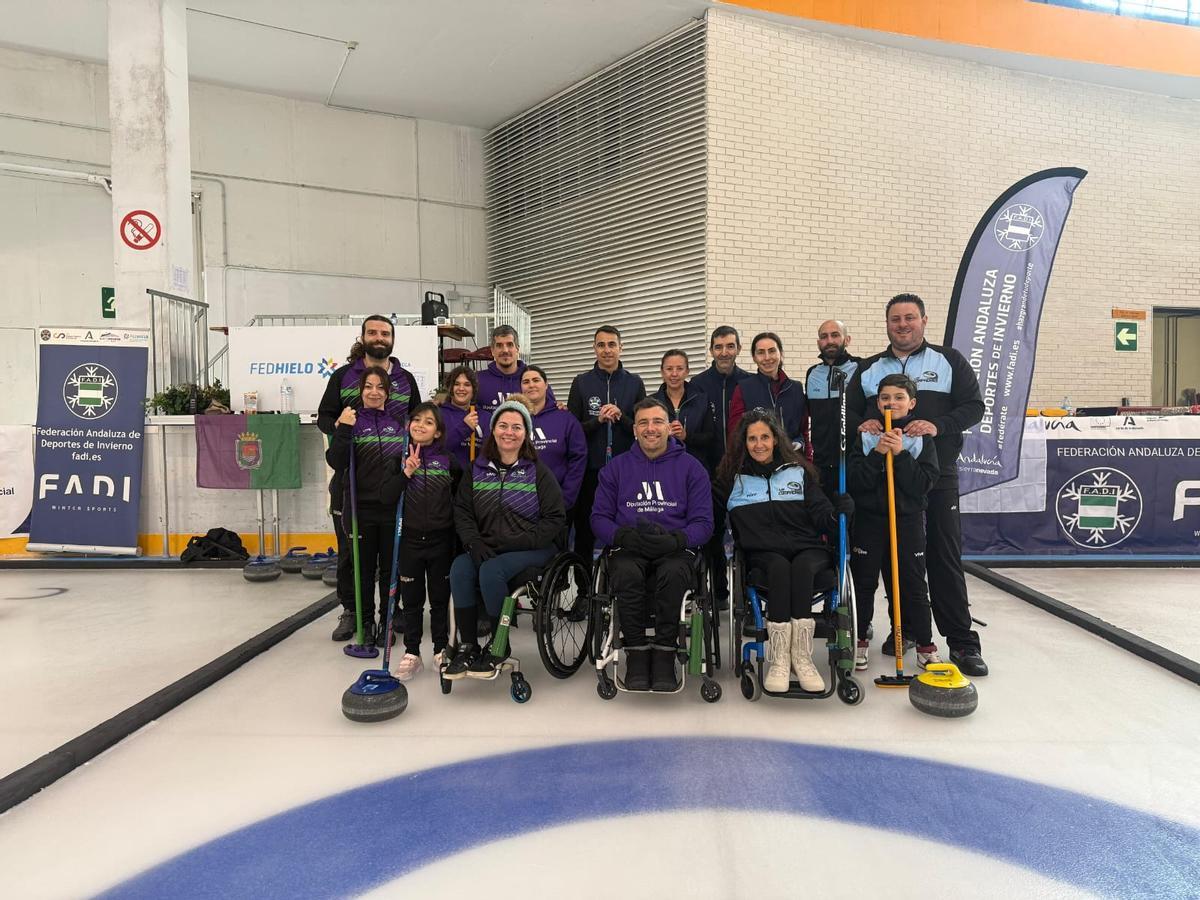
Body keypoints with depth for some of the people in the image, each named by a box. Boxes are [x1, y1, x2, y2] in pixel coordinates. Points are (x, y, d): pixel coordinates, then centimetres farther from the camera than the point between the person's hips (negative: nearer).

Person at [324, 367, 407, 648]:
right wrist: (343, 430, -19)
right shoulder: (351, 421, 0)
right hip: (361, 506, -1)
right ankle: (366, 622, 23)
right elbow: (336, 463, -10)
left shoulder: (399, 422, 6)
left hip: (393, 506, 2)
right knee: (363, 567, 9)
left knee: (391, 567, 9)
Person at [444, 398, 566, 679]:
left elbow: (555, 519, -5)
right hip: (487, 548, 4)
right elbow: (462, 511, 9)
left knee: (491, 571, -31)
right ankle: (467, 647, -15)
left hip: (533, 549, -4)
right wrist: (474, 542, -11)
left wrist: (515, 542, -15)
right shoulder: (477, 470, 10)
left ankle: (498, 649, -13)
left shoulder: (538, 471, -1)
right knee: (459, 568, -26)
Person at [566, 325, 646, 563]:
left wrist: (621, 417, -14)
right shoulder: (581, 382, 5)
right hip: (589, 470, 0)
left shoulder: (635, 383, 6)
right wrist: (598, 420, -14)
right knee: (585, 532, 9)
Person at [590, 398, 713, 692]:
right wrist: (624, 536, -13)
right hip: (628, 550, 1)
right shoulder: (616, 467, 16)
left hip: (675, 550, -1)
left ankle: (664, 655, -20)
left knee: (673, 573, -35)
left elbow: (702, 522, 4)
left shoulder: (690, 467, 11)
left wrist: (674, 540, -18)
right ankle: (636, 654, -16)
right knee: (627, 574, -34)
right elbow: (600, 517, 10)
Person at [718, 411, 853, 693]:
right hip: (763, 553, -1)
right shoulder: (734, 476, 15)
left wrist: (841, 510, -12)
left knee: (801, 567, -33)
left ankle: (802, 657, -31)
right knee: (779, 567, -35)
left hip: (808, 550, 1)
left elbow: (822, 514, 8)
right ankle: (779, 660, -34)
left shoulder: (798, 471, 16)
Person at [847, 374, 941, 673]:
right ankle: (859, 640, 22)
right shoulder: (866, 435, 1)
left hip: (908, 520, 0)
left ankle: (925, 645, 22)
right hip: (869, 519, 0)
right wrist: (877, 454, -20)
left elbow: (924, 483, -10)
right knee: (864, 583, 8)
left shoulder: (922, 438, 1)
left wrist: (900, 454, -19)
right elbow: (853, 480, -9)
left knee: (913, 585, 7)